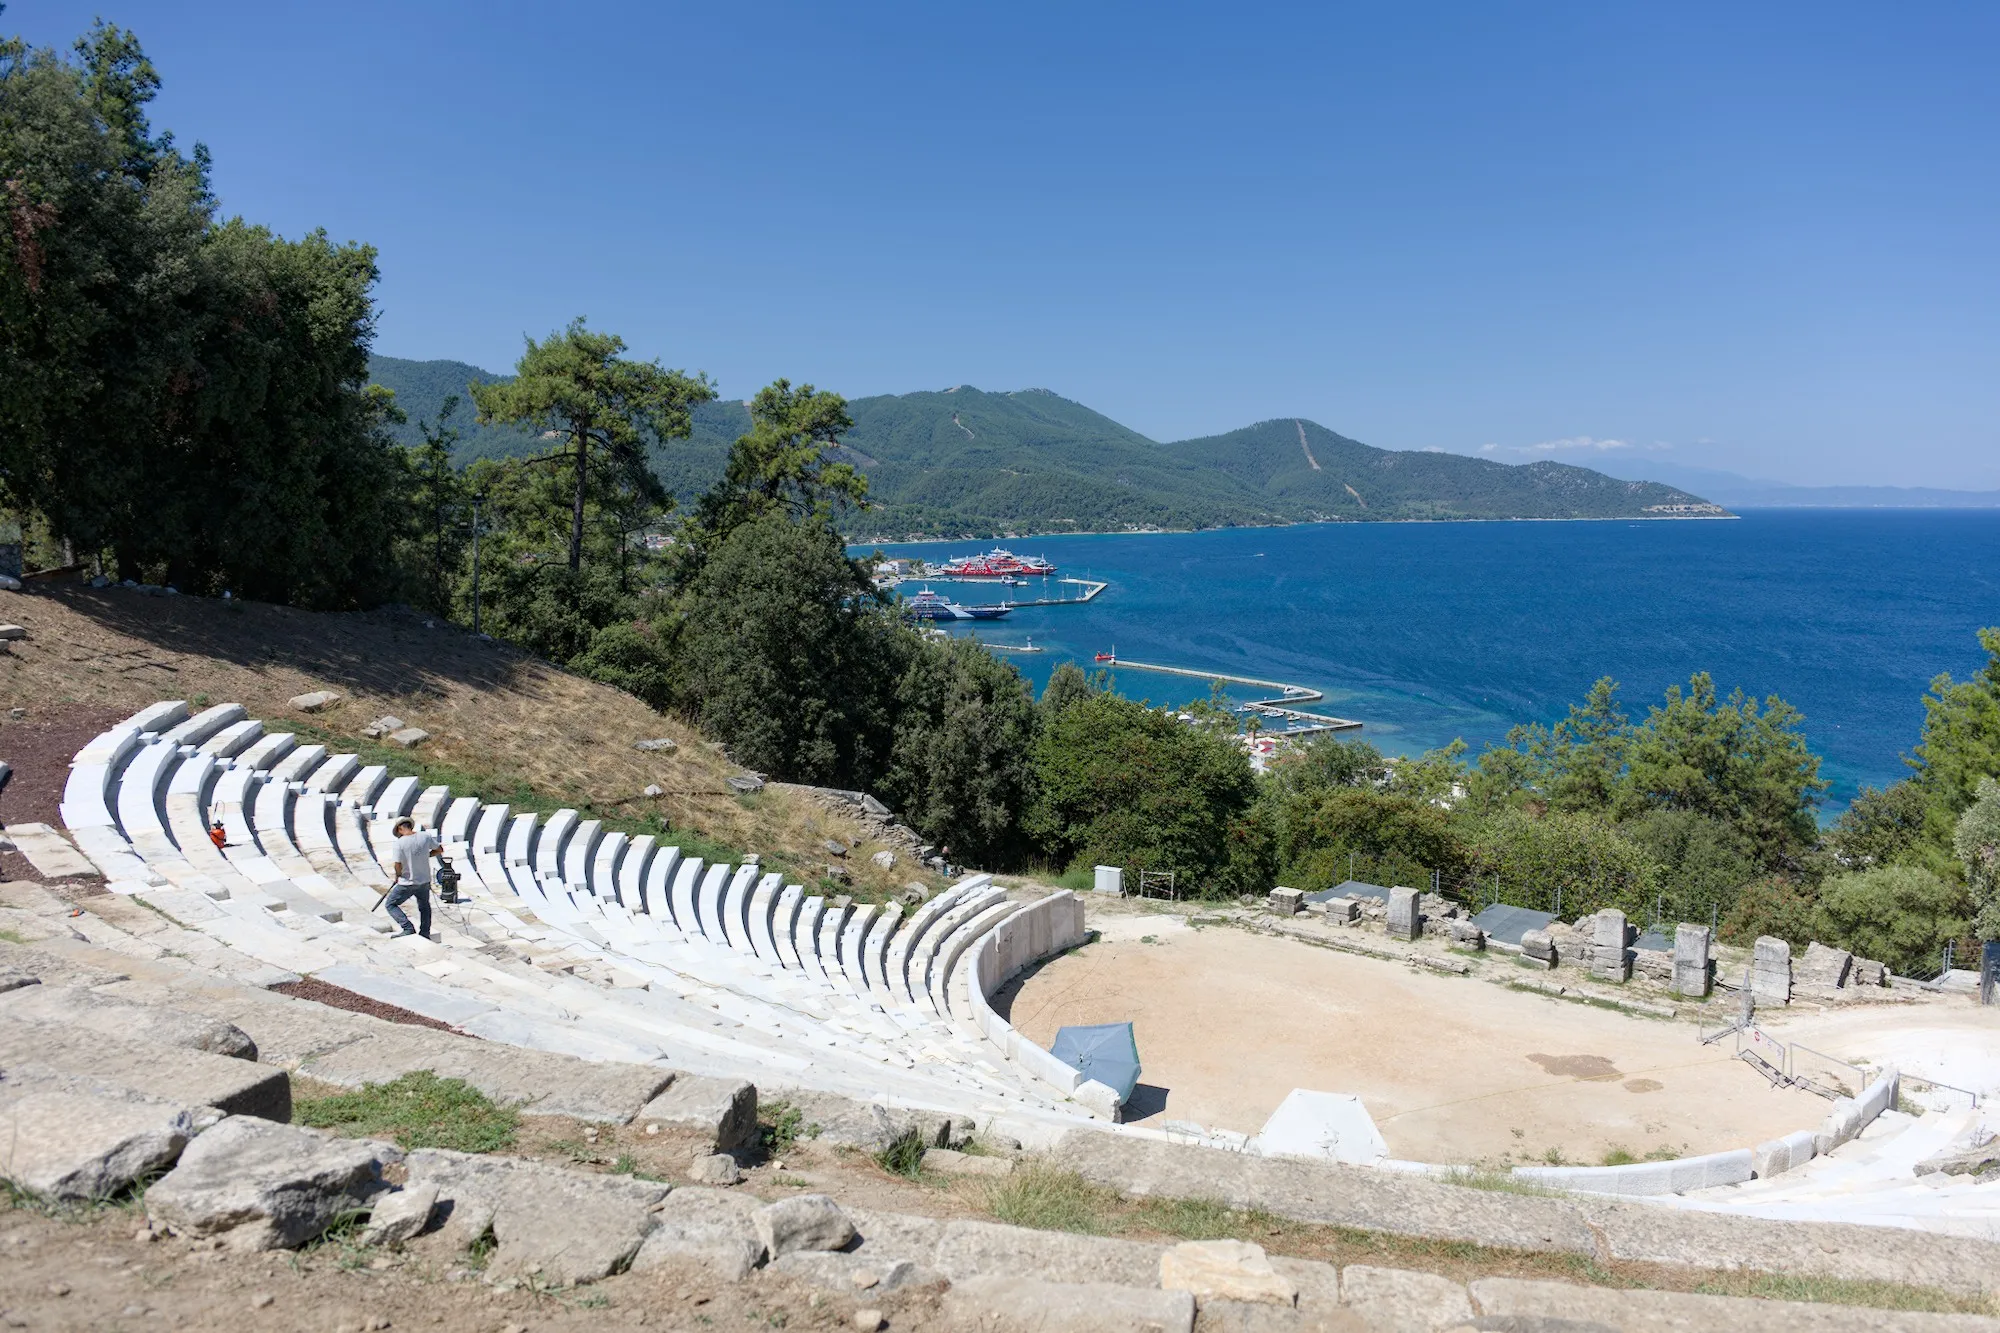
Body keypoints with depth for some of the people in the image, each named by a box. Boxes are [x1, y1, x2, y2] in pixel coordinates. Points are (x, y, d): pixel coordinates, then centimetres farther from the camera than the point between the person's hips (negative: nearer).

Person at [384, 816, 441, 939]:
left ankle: (408, 928, -4)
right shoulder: (425, 836, -7)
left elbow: (398, 865, -15)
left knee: (391, 905, 12)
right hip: (425, 881, 5)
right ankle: (425, 935, 29)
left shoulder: (400, 842, -18)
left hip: (407, 883, -5)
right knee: (424, 907, 24)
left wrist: (397, 876, 4)